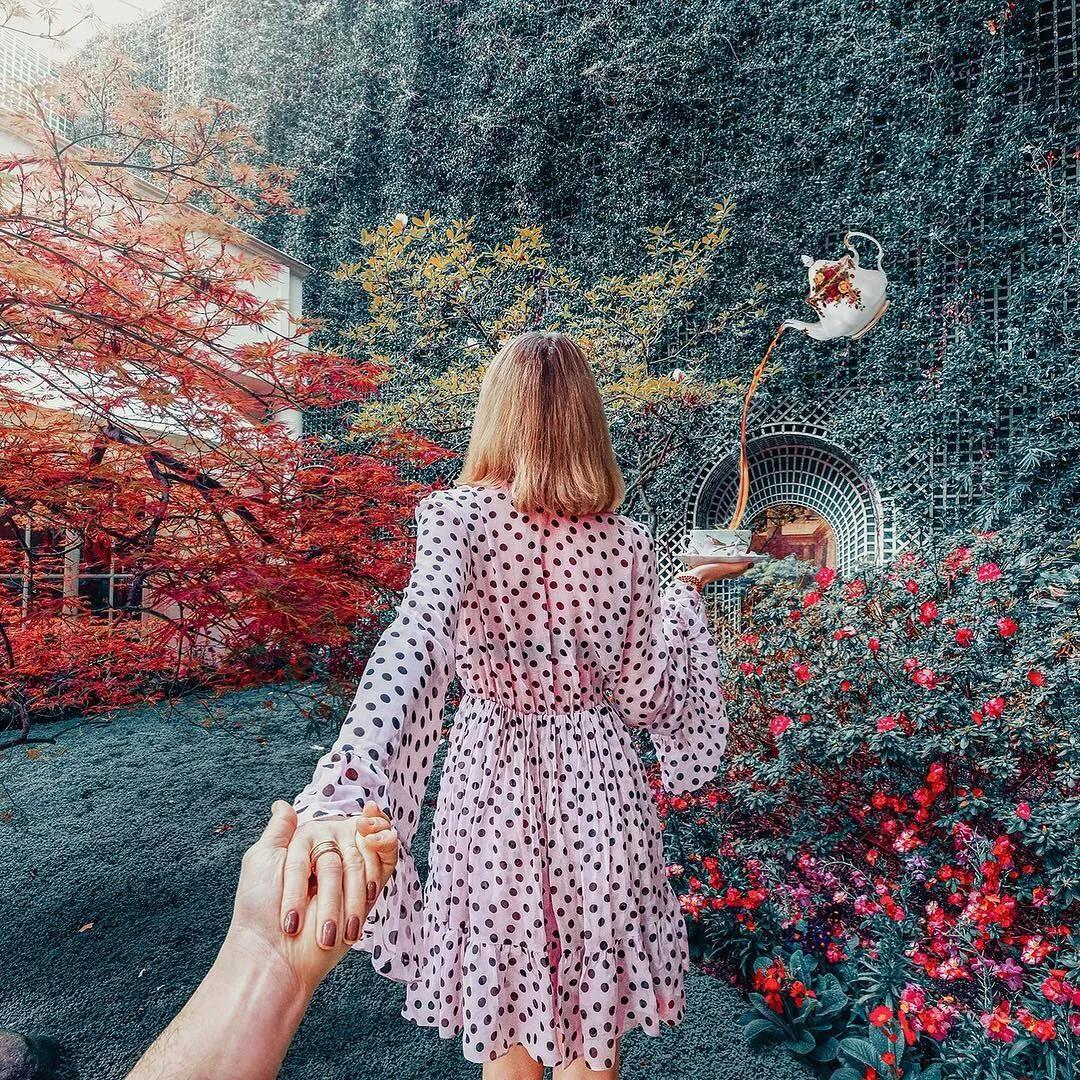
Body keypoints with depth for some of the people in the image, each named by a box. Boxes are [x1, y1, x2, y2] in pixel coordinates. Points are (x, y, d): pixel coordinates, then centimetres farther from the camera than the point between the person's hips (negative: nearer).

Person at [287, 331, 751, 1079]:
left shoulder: (457, 515, -12)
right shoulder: (628, 543, -6)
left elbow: (416, 640, -30)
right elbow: (647, 700, -4)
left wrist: (340, 791, -40)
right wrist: (688, 591, 8)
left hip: (492, 786, -1)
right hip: (599, 791, 1)